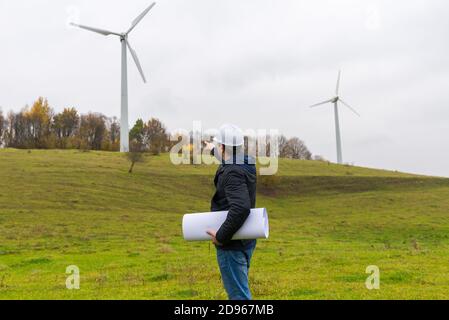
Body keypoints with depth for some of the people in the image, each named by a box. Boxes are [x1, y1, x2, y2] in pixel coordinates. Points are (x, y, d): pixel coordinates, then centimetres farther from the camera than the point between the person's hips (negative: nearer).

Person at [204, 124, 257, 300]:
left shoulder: (233, 173, -24)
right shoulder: (246, 164, 4)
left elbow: (241, 208, -39)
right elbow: (230, 160, 31)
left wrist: (221, 236, -30)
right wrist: (213, 150, 48)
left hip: (232, 243, -10)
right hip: (245, 240, 10)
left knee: (238, 294, -2)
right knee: (239, 289, 23)